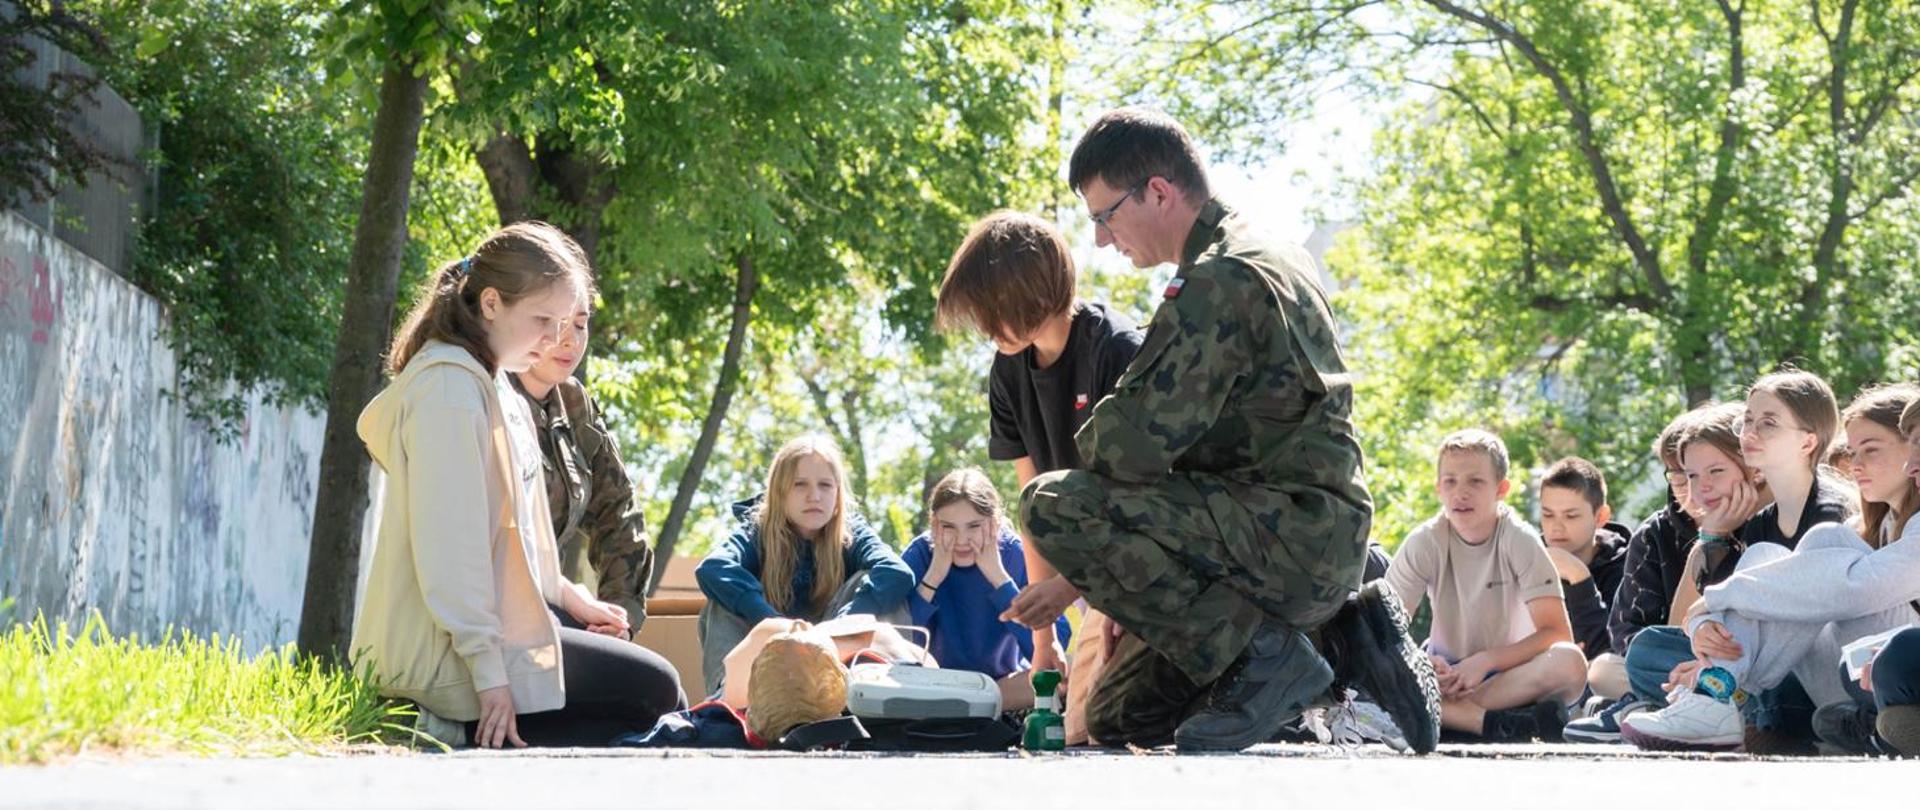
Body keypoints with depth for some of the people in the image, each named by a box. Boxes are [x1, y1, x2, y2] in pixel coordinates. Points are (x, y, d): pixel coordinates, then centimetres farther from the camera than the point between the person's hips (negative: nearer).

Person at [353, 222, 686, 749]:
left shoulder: (490, 385, 13)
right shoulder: (451, 388, -17)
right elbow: (449, 542, -22)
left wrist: (569, 596, 16)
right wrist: (488, 671, -23)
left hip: (496, 618, 10)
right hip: (448, 650, -10)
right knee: (656, 689, -5)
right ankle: (472, 727, -9)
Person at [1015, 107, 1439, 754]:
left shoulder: (1219, 282, -15)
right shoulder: (1277, 259, 19)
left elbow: (1133, 446, -22)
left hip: (1291, 534, -10)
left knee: (1050, 506, -21)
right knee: (1118, 717, 13)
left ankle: (1263, 655, -15)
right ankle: (1339, 640, 9)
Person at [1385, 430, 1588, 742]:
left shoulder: (1520, 540, -10)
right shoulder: (1425, 543, -7)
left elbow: (1557, 633, -17)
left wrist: (1485, 661, -28)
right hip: (1447, 672, 1)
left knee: (1569, 663, -34)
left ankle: (1445, 713, -32)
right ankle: (1497, 724, -37)